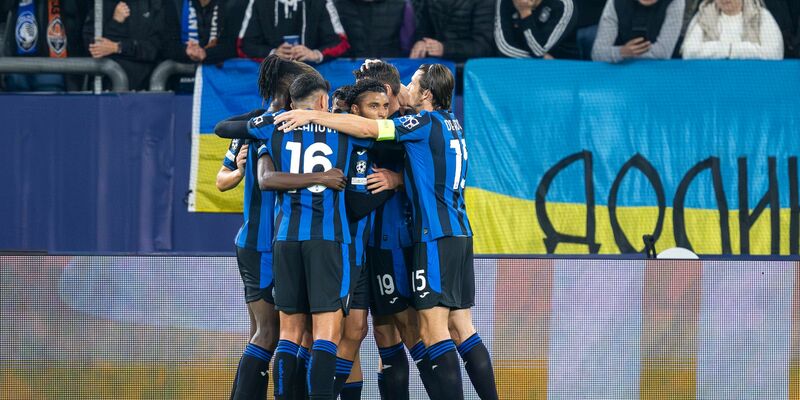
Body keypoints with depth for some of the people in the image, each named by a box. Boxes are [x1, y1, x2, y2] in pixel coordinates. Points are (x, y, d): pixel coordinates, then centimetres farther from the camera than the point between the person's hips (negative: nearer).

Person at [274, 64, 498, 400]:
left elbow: (368, 128, -17)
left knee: (433, 330, -9)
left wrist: (312, 116, -13)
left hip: (436, 236, -9)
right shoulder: (450, 124, 16)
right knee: (462, 328, 10)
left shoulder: (427, 123, -9)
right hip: (459, 233, 9)